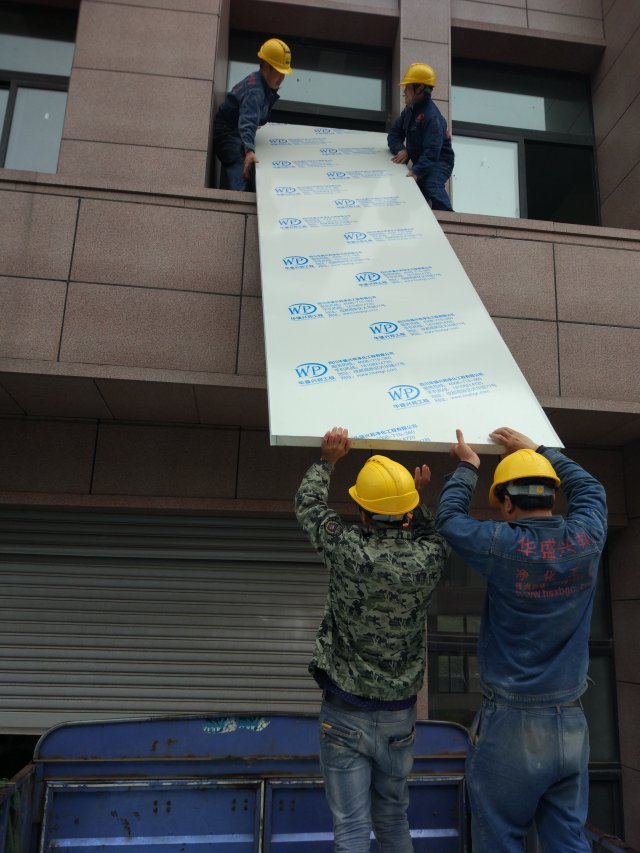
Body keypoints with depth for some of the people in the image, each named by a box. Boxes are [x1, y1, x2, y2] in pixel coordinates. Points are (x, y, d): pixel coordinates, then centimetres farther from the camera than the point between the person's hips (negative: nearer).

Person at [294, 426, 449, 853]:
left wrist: (327, 460, 9)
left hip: (345, 716, -3)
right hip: (399, 717, 4)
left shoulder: (349, 551, -20)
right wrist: (417, 497, 9)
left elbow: (308, 503, -1)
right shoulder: (429, 559, -13)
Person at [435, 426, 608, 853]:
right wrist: (537, 450, 25)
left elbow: (449, 516, 2)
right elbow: (590, 488, 16)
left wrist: (468, 466, 16)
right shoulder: (586, 540, -5)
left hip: (512, 726, -4)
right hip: (572, 726, 5)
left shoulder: (504, 547, -16)